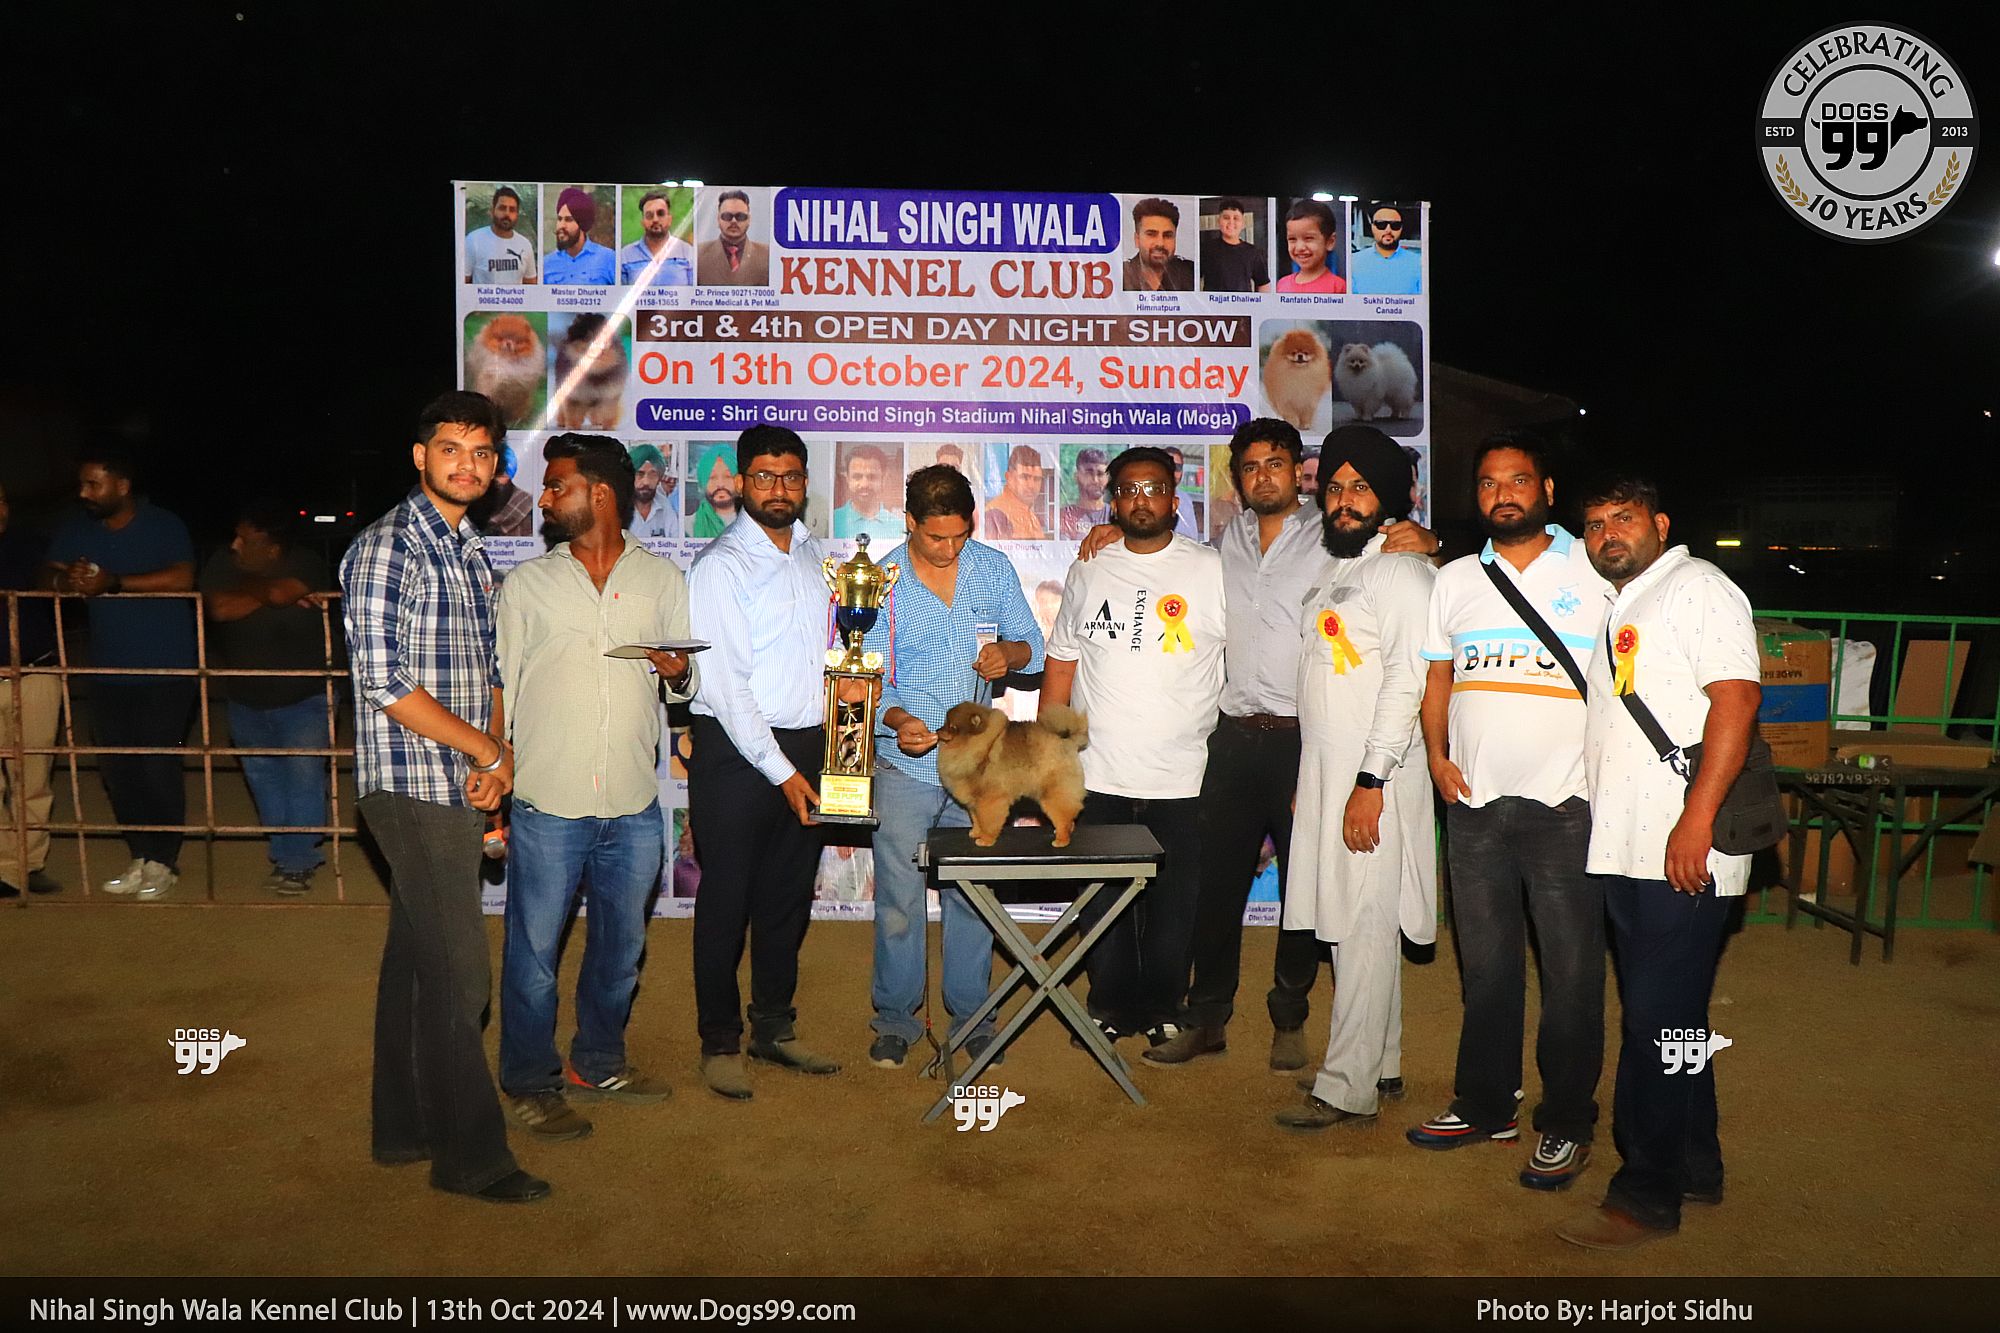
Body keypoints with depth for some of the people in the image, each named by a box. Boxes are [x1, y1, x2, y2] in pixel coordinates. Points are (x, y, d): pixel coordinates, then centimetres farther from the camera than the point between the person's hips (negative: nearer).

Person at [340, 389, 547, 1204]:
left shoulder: (471, 552, 14)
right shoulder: (386, 548, -11)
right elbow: (383, 679, -18)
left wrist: (493, 754, 0)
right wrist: (489, 751, -12)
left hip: (459, 786, 8)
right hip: (412, 785, -8)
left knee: (417, 958, 16)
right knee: (457, 972, -4)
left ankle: (406, 1127, 28)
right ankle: (470, 1155, 7)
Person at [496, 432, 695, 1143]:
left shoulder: (662, 579, 7)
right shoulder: (526, 583, 4)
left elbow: (686, 685, 14)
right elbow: (499, 690, 5)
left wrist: (677, 672, -10)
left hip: (633, 808, 2)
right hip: (546, 806, -2)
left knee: (620, 949, 15)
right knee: (533, 952, 6)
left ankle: (597, 1063, 34)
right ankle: (529, 1083, 24)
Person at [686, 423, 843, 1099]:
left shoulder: (820, 556, 10)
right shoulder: (720, 566, -9)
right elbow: (725, 684, -14)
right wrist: (781, 771, -16)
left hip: (809, 746, 6)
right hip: (737, 751, -6)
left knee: (789, 896, 15)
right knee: (727, 902, 4)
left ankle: (774, 1029, 29)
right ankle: (720, 1042, 19)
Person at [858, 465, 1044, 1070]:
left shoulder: (995, 568, 2)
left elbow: (1034, 649, 8)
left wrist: (1009, 651, -16)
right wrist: (897, 719, -27)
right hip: (906, 767, -2)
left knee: (972, 896, 10)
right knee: (898, 899, 4)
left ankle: (971, 1014, 27)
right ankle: (896, 1019, 22)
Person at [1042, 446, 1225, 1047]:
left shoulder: (1213, 571, 0)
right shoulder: (1088, 571, 8)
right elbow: (1060, 662, 12)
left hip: (1182, 778, -2)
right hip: (1097, 776, 2)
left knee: (1173, 905, 8)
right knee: (1103, 905, 11)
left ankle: (1163, 1009, 27)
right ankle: (1110, 1007, 28)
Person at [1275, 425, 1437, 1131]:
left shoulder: (1405, 571, -9)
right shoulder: (1328, 570, 18)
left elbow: (1407, 682, -16)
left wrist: (1371, 783, -20)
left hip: (1375, 777, -9)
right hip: (1322, 768, 9)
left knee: (1364, 928, -4)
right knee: (1350, 925, 14)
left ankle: (1347, 1089, 3)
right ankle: (1380, 1064, 26)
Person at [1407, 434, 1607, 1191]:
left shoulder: (1596, 571, 0)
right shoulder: (1455, 580, 12)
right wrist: (1437, 756, 3)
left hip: (1565, 806, -4)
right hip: (1475, 803, 4)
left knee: (1571, 970, 3)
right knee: (1485, 965, 13)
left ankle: (1567, 1123, 17)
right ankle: (1483, 1104, 26)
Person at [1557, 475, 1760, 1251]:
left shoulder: (1697, 588, -6)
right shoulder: (1617, 606, 21)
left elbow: (1736, 698, -17)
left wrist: (1696, 820, -23)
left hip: (1683, 856, -9)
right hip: (1625, 850, 9)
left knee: (1659, 1021, -4)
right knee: (1665, 1016, 16)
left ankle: (1646, 1198, 6)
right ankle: (1695, 1168, 30)